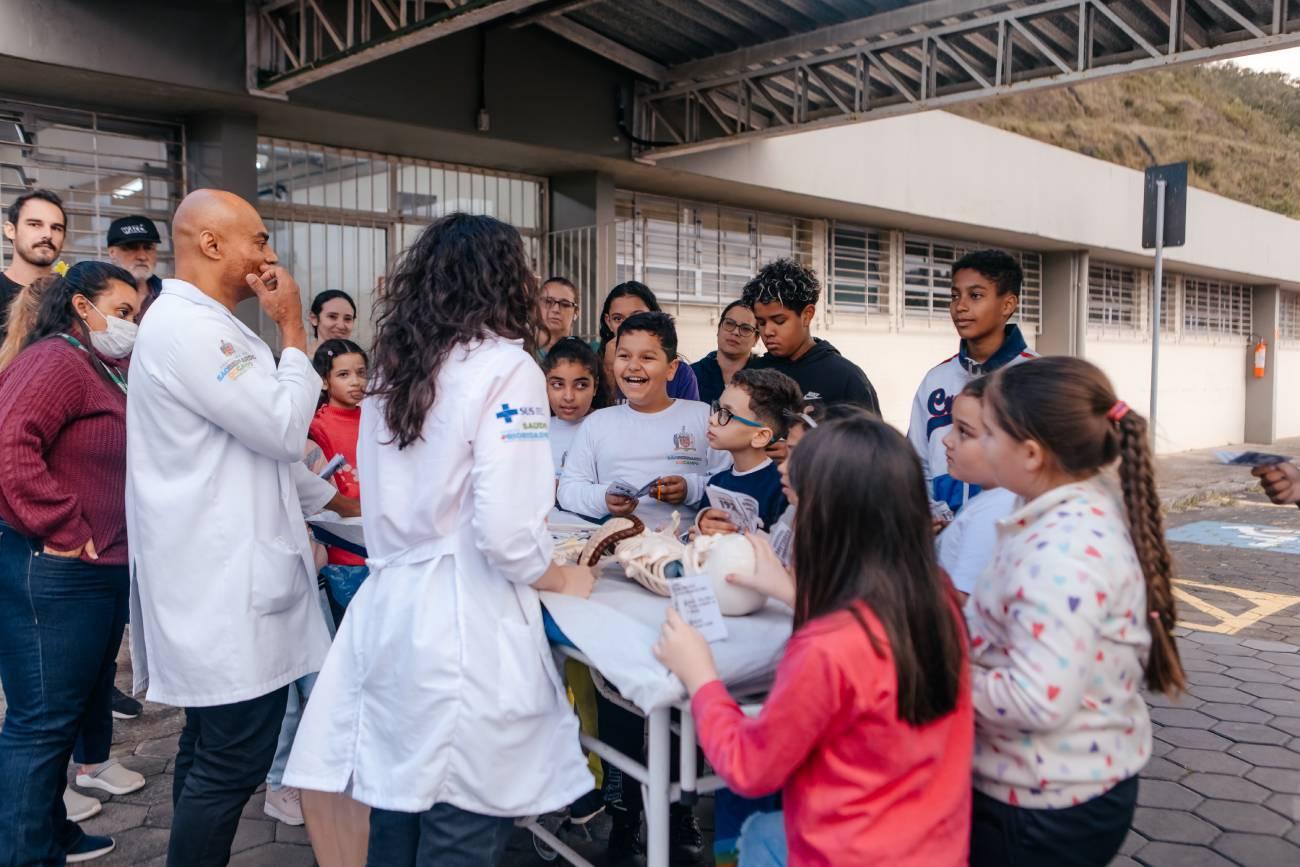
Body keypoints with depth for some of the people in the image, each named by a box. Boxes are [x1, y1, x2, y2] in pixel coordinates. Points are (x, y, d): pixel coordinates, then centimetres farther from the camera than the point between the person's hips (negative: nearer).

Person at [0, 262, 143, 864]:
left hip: (102, 567, 11)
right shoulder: (56, 360, -13)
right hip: (53, 572, -11)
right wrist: (61, 529, -23)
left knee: (84, 699, 19)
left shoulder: (109, 371, 16)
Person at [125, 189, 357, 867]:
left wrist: (334, 500, 26)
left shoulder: (204, 326, 17)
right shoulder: (187, 329, -17)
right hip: (225, 580, -11)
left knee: (211, 749, 19)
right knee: (233, 760, -3)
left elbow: (258, 442, 23)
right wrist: (293, 328, -8)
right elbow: (284, 428, -17)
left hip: (222, 571, 11)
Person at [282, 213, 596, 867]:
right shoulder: (504, 367, -11)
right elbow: (505, 530, -19)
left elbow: (405, 498, 12)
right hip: (463, 623, -7)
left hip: (389, 610, 7)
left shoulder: (392, 369, 10)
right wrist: (562, 580, 0)